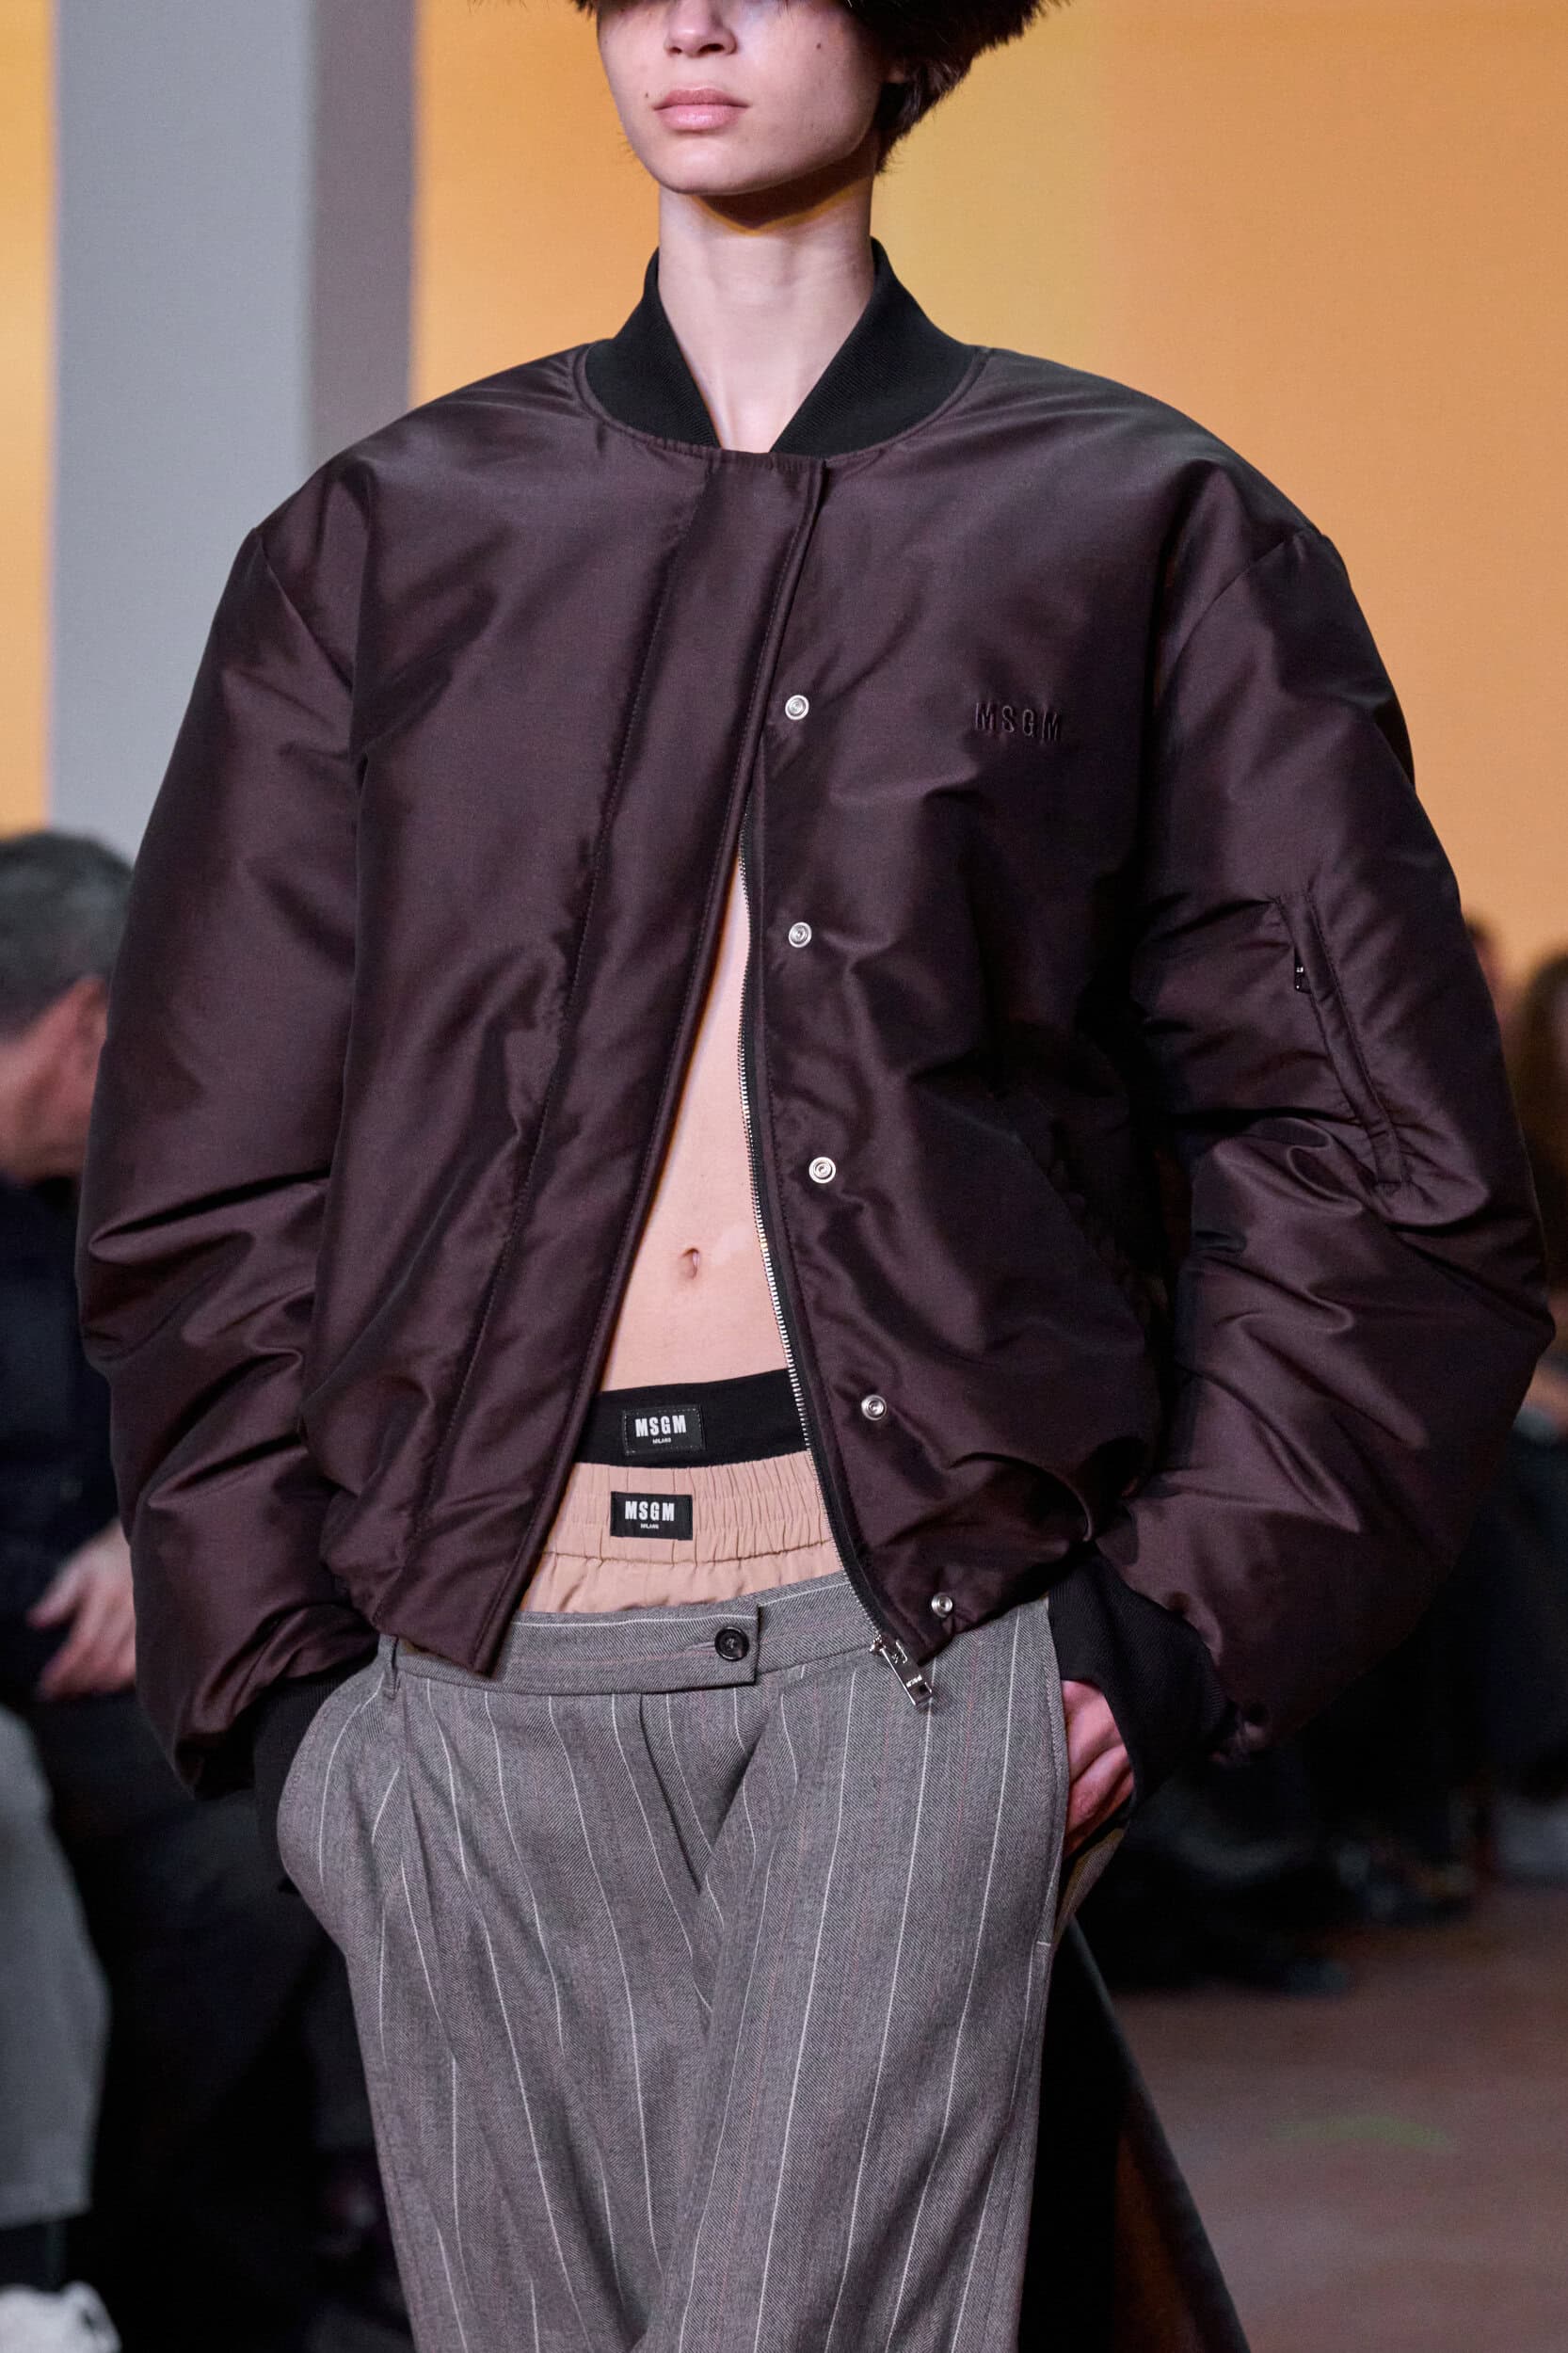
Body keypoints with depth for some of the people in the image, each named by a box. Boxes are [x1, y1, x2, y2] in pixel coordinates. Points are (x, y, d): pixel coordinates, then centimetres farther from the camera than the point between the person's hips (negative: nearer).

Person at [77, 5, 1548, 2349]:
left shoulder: (1140, 538, 10)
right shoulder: (387, 546, 15)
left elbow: (1379, 1160, 9)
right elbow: (207, 1178, 15)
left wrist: (1179, 1634, -1)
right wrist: (289, 1676, 5)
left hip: (916, 1640, -3)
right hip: (487, 1652, 3)